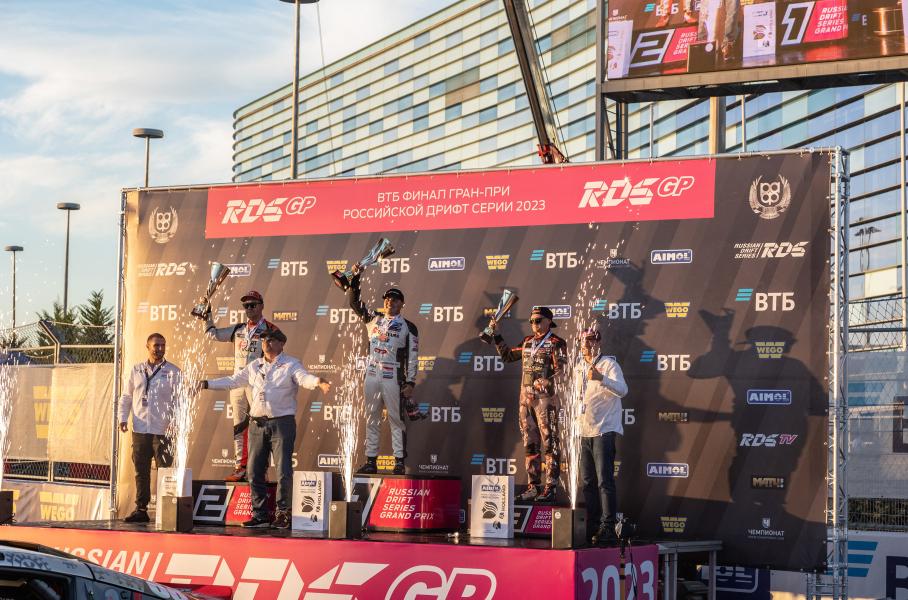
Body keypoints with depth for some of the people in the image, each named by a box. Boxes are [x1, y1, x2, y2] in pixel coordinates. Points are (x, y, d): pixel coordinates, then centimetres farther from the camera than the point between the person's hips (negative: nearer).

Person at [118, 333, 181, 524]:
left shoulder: (173, 372, 3)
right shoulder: (136, 370, 13)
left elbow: (180, 399, -1)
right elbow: (126, 396, 16)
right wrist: (123, 417, 3)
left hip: (163, 430, -3)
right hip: (140, 429, 3)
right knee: (141, 471, 7)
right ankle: (141, 509, 13)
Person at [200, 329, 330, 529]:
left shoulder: (290, 364, 0)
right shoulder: (254, 367, 16)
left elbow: (303, 377, -18)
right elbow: (233, 381, 21)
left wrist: (318, 382, -39)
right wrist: (208, 384, 15)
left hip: (282, 423, -5)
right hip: (257, 424, 5)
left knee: (283, 471, -7)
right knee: (255, 471, 6)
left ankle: (282, 514, 1)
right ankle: (259, 514, 15)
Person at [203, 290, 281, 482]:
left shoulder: (270, 330, -2)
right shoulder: (238, 329, 15)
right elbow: (214, 334, 25)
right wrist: (207, 316, 15)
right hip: (237, 382, 6)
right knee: (239, 427, 7)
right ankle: (240, 468, 11)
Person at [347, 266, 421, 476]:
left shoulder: (408, 327, 2)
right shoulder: (373, 319, 13)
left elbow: (412, 358, -2)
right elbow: (354, 302, 13)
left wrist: (410, 383, -9)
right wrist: (355, 278, 2)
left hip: (393, 379, -4)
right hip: (371, 377, 4)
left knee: (396, 420, -5)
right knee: (371, 420, 5)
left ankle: (400, 462, -3)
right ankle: (371, 461, 9)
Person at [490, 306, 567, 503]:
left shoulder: (556, 343, -3)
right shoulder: (528, 342, 17)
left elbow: (560, 370, -13)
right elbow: (507, 355, 27)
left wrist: (549, 381, -30)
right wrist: (497, 335, 22)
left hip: (545, 397, -7)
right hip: (526, 398, 7)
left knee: (549, 443, -7)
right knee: (530, 444, 8)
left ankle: (551, 487, -7)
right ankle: (533, 486, 14)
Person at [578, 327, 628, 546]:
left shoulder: (608, 364, -3)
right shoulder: (580, 367, 19)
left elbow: (622, 390, -18)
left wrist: (601, 378, -33)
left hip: (603, 430, -7)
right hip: (584, 432, 7)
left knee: (604, 480, -12)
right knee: (587, 482, 6)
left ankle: (608, 528, -14)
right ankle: (592, 527, 9)